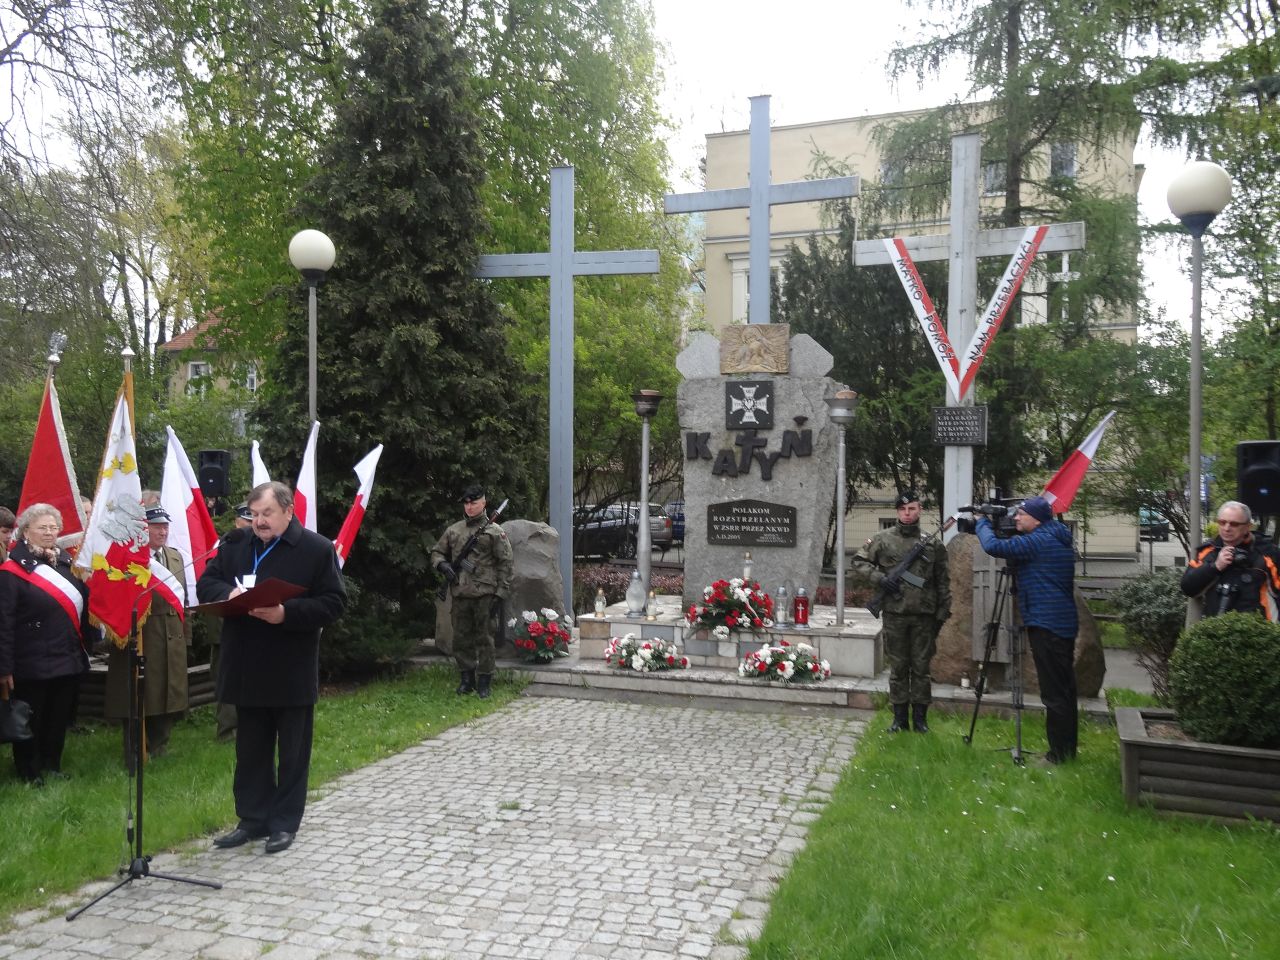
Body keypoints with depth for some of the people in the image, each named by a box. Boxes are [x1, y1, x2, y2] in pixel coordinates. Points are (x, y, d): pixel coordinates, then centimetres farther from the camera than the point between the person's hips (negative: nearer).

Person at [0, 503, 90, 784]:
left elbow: (83, 605, 18)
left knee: (59, 719, 16)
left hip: (68, 661, 6)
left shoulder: (65, 562, 10)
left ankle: (52, 766, 31)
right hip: (32, 664, -6)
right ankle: (29, 773, 23)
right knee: (31, 722, 8)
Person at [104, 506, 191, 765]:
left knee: (169, 703, 12)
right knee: (137, 704, 4)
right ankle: (135, 763, 15)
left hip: (173, 640, 7)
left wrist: (185, 633, 15)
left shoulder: (176, 556, 14)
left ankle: (158, 751, 25)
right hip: (139, 641, -6)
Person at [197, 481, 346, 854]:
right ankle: (252, 819, 28)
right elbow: (206, 585, 8)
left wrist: (287, 613, -24)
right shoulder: (234, 545, 8)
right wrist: (229, 594, -15)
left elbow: (334, 602, -11)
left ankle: (285, 823, 20)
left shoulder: (317, 549, -7)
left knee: (292, 752, 8)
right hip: (247, 670, 5)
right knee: (250, 751, 15)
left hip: (292, 673, -4)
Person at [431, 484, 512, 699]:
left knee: (484, 638, 2)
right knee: (461, 638, 10)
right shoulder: (454, 530, 11)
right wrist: (442, 564, -3)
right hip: (460, 595, 4)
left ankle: (484, 681, 11)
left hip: (484, 595, -4)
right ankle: (467, 678, 23)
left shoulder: (494, 532, 0)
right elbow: (437, 552, 21)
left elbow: (505, 564, -2)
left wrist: (501, 593, -7)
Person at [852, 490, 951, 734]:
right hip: (895, 614, 0)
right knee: (898, 667, 8)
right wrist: (879, 577, -8)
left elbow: (943, 581, 7)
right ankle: (900, 717, 17)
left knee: (921, 668, 7)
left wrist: (943, 612, 4)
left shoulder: (933, 542, 4)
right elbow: (859, 560, 7)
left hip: (924, 615, 0)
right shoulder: (884, 539, 2)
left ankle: (920, 717, 18)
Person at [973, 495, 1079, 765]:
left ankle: (1059, 753, -2)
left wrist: (982, 523, -2)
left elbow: (994, 546, -21)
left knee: (1054, 693, -6)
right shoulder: (1059, 540, 16)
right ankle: (1067, 748, 23)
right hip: (1064, 623, 10)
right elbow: (1017, 549, 23)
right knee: (1064, 690, 15)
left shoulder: (1039, 541, -15)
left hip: (1047, 625, -10)